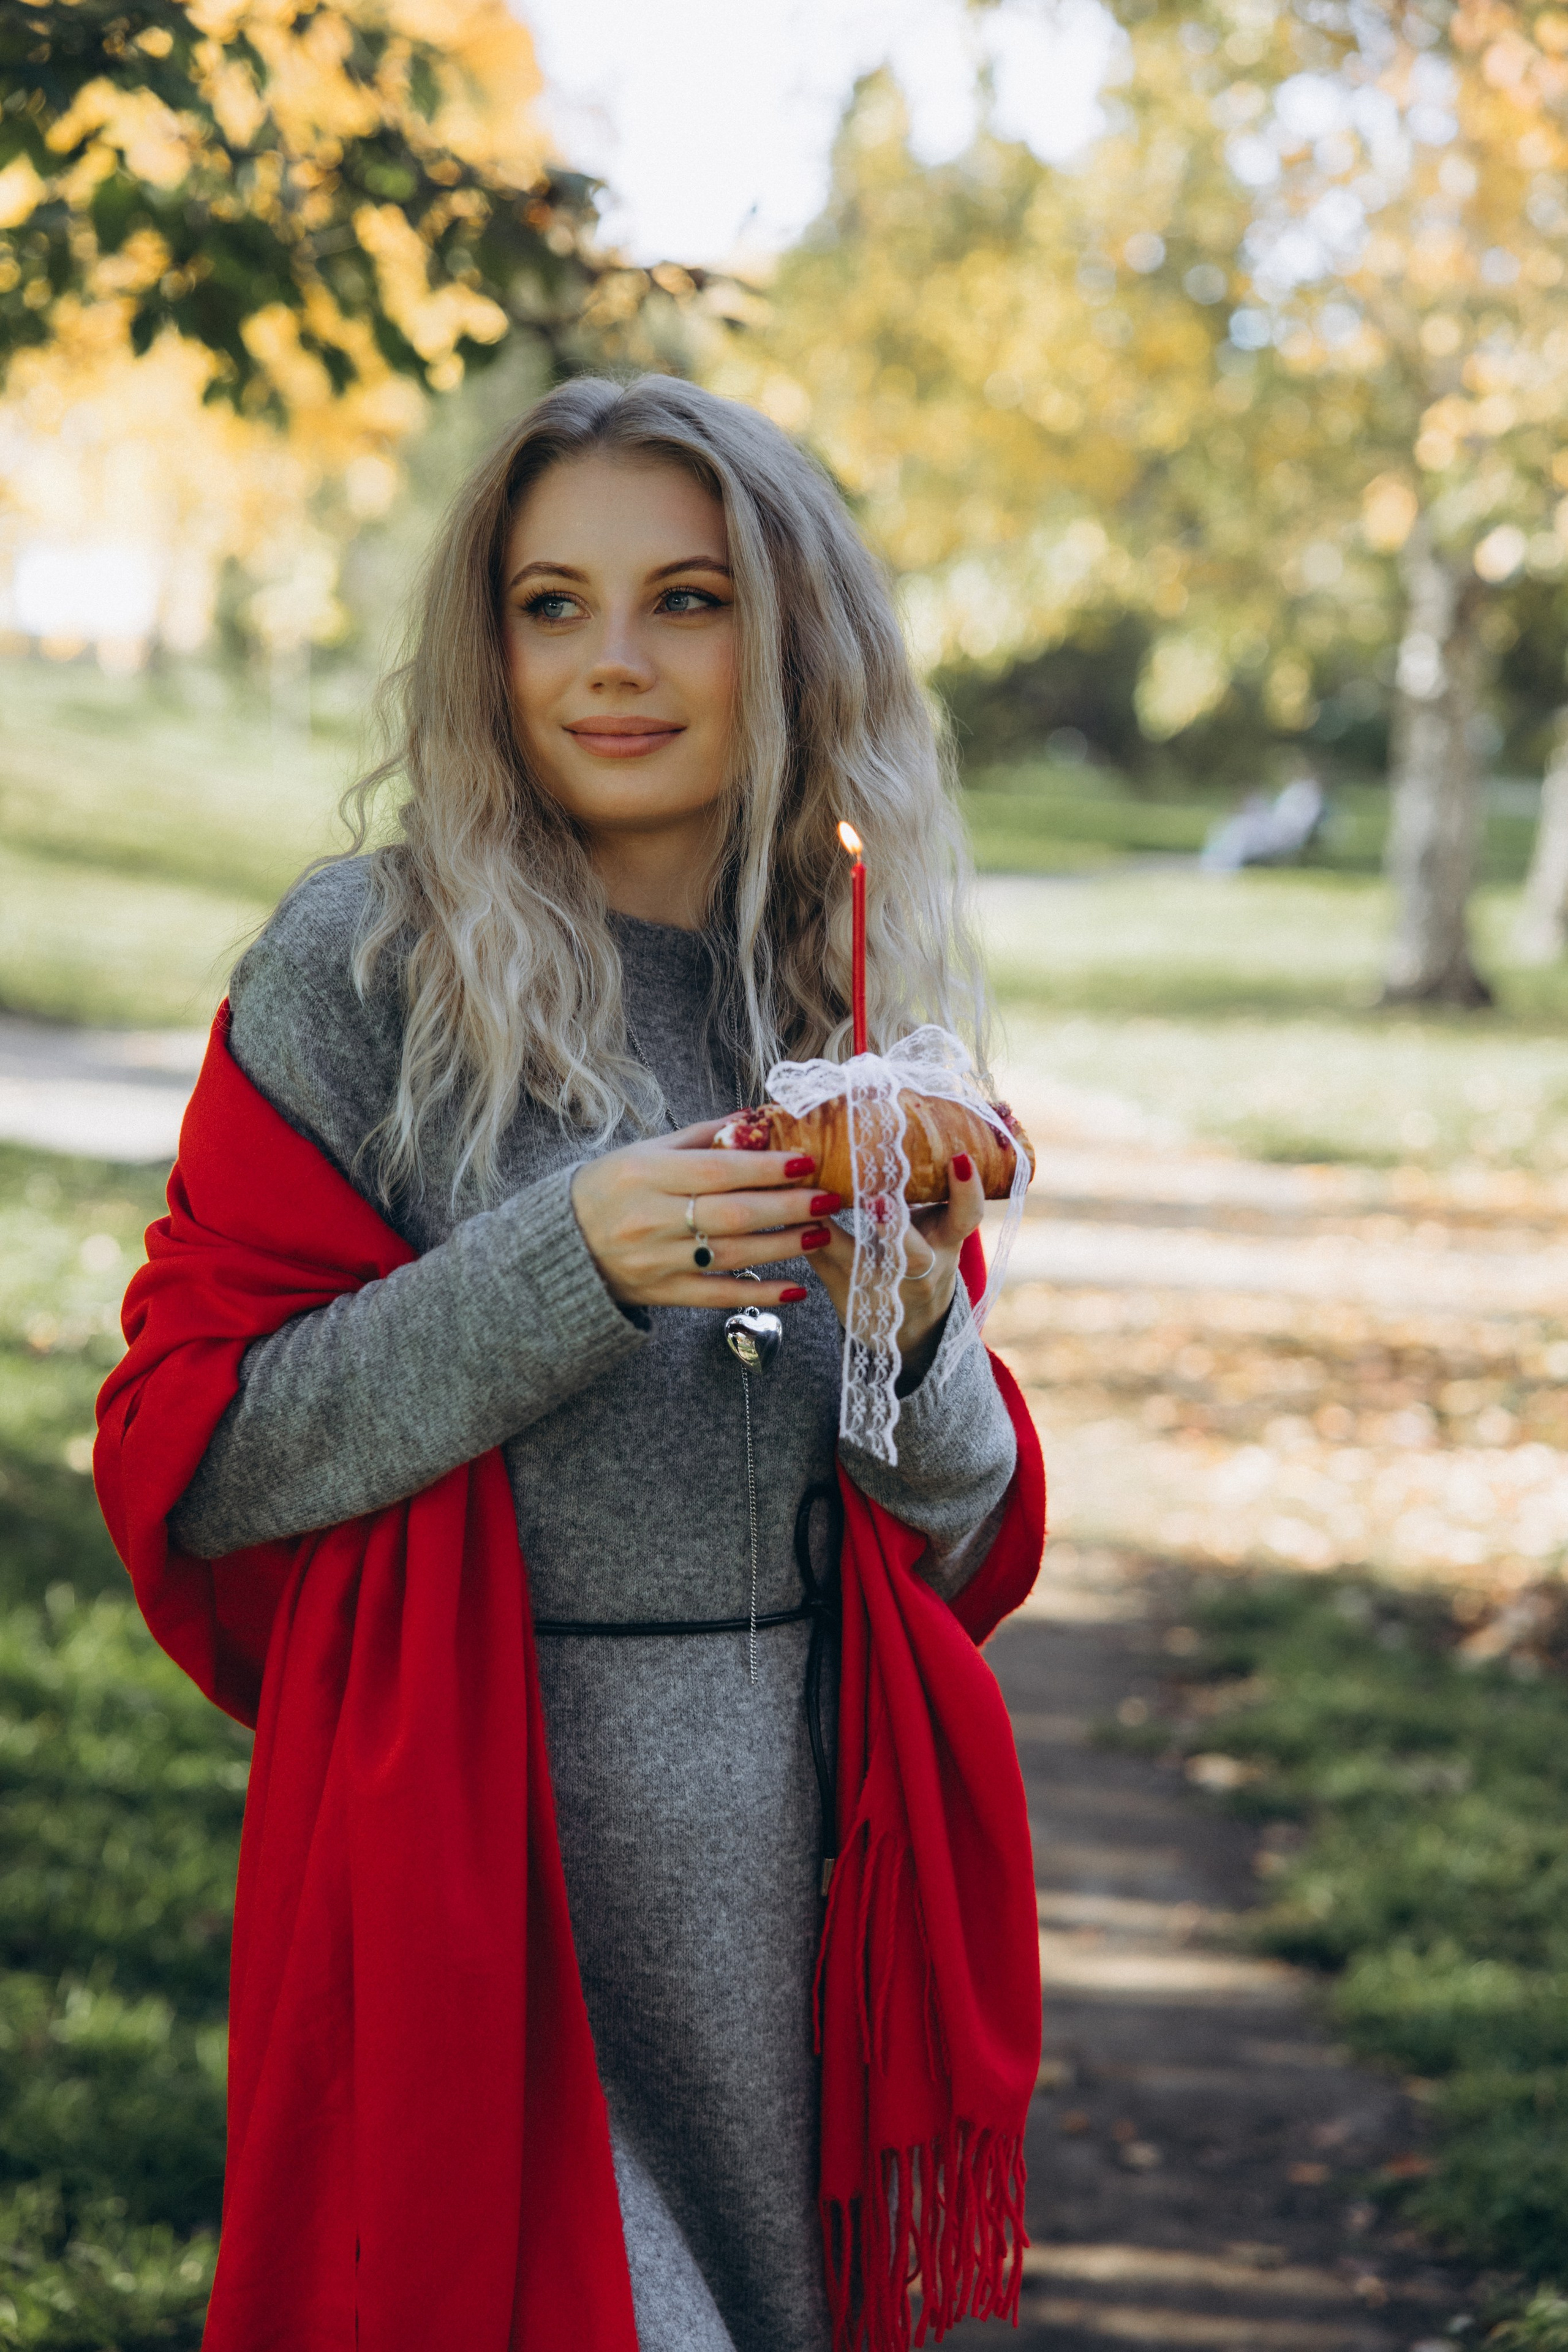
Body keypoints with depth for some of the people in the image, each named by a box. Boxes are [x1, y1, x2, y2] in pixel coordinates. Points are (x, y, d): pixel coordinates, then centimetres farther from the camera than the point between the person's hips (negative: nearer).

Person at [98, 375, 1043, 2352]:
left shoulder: (860, 994, 8)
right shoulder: (363, 963, -6)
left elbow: (955, 1540, 11)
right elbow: (196, 1473, -9)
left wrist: (915, 1335, -11)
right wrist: (560, 1269, -20)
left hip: (802, 1870, 4)